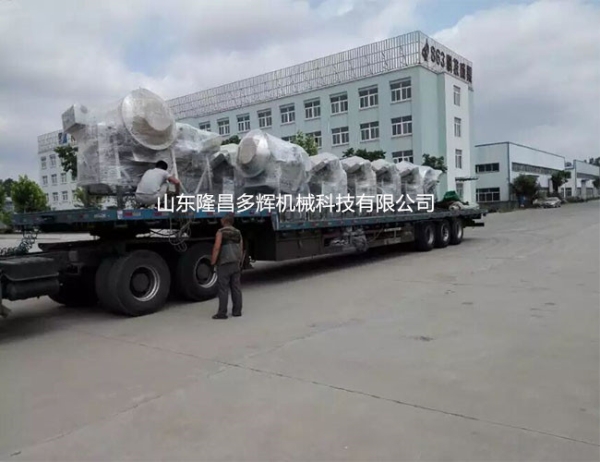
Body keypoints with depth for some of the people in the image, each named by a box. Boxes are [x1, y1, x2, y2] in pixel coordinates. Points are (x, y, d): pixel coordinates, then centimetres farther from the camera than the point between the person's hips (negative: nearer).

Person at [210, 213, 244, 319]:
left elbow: (217, 248, -16)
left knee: (223, 288, -3)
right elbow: (241, 249, 11)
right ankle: (237, 311, 13)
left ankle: (222, 313, -1)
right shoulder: (238, 232, 9)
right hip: (236, 264, 6)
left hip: (224, 264, -6)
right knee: (236, 287, 9)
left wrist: (213, 262, -9)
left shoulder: (221, 232, -9)